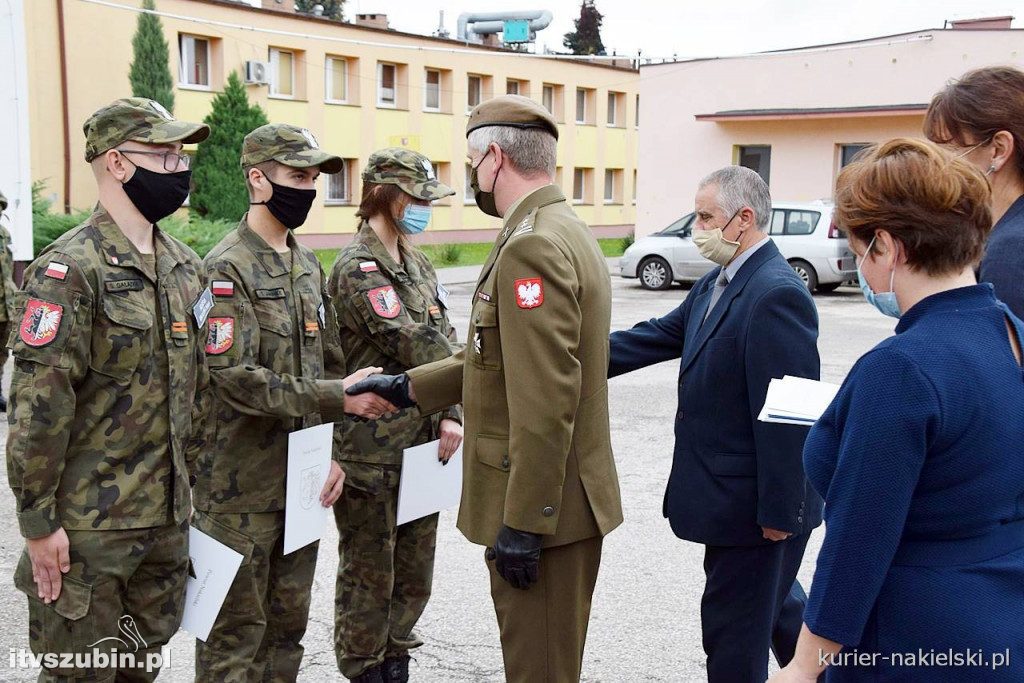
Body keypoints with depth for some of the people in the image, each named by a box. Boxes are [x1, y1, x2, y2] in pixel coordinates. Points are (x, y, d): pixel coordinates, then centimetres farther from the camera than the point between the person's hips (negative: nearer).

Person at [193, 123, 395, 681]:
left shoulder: (308, 266, 11)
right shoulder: (228, 268, -14)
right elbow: (233, 377, -23)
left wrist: (331, 451, 6)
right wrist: (338, 399, -24)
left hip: (301, 479, 7)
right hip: (241, 487, -7)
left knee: (288, 619, 17)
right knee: (236, 630, 3)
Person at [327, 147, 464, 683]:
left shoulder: (416, 265, 12)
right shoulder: (357, 267, -14)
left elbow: (444, 340, 8)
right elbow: (414, 344, -20)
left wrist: (452, 415, -5)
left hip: (422, 444, 8)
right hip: (372, 453, -8)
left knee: (414, 574, 16)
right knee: (368, 578, 6)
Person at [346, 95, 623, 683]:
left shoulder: (532, 247, -21)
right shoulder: (565, 231, 13)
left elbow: (545, 404, -25)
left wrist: (522, 523, -22)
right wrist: (410, 387, 14)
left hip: (542, 507, -10)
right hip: (568, 500, 10)